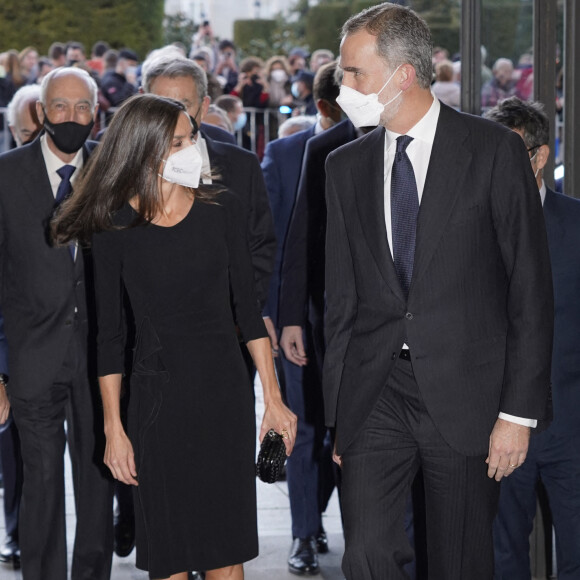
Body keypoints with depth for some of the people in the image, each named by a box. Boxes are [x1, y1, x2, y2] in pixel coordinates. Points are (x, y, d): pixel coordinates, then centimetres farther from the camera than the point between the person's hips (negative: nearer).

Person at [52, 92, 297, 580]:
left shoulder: (222, 209, 1)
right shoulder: (114, 226, -4)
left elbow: (248, 309, 5)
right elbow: (110, 334, 1)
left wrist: (274, 399, 2)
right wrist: (113, 428, -2)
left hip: (225, 392, 1)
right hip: (157, 397, -1)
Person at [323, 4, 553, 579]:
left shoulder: (494, 150, -4)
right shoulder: (345, 166, 10)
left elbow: (531, 290, -4)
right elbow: (342, 297, 13)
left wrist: (519, 412, -8)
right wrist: (339, 413, 9)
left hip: (464, 394, -3)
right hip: (374, 396, 3)